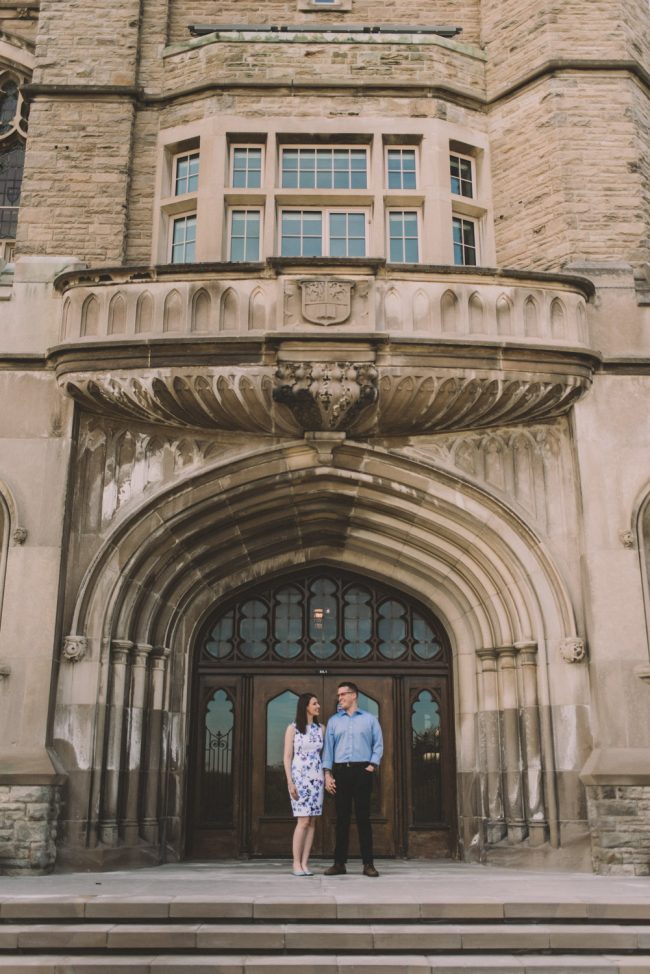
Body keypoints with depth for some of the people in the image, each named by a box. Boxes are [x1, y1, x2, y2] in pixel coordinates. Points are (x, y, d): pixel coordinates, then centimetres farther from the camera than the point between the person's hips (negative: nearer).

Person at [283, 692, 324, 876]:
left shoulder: (320, 729, 11)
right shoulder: (293, 728, -1)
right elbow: (287, 757, -3)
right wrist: (290, 782, -11)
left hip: (317, 778, 4)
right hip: (300, 776, -4)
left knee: (312, 822, 1)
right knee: (304, 821, -10)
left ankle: (305, 863, 5)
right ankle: (296, 864, -3)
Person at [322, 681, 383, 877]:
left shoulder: (369, 719, 8)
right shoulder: (334, 721, 12)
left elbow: (378, 745, 6)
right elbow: (328, 747, 7)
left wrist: (372, 765, -6)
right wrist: (327, 773, -1)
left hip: (362, 771, -2)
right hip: (340, 771, 2)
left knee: (363, 817, -2)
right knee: (342, 817, 3)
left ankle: (368, 863, 1)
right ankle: (339, 863, 8)